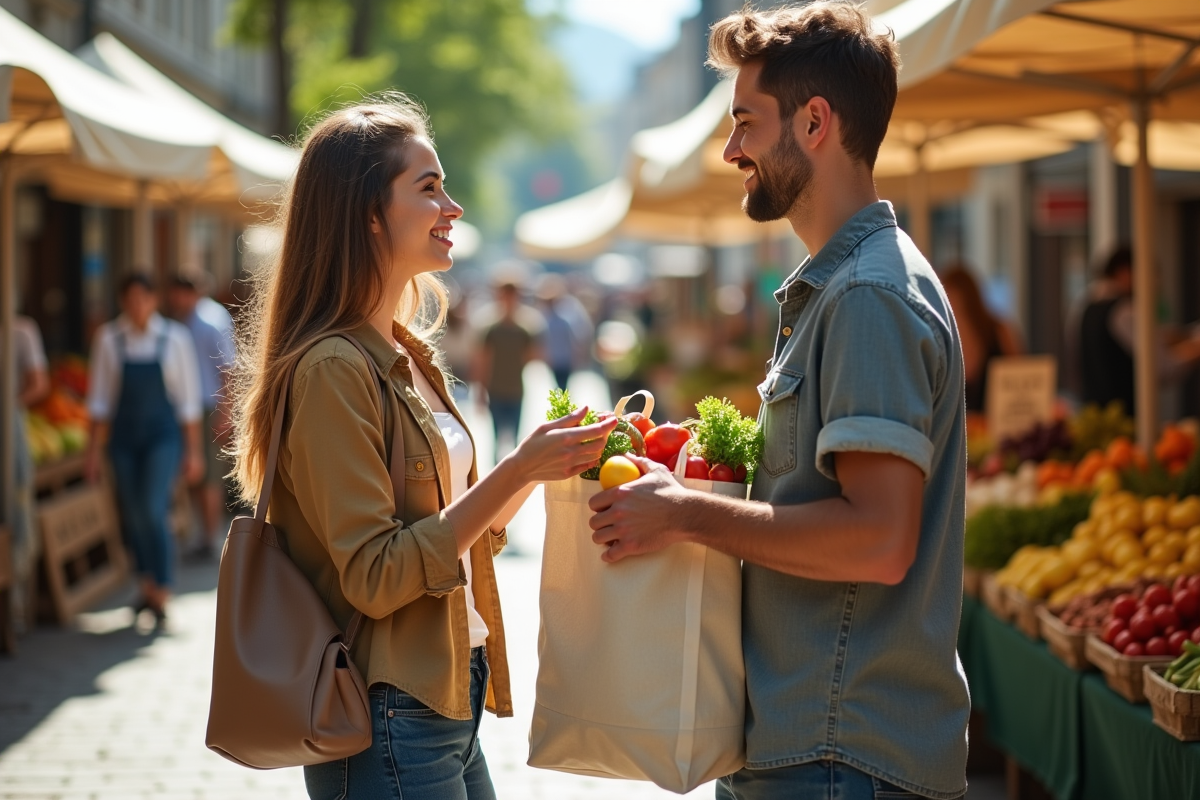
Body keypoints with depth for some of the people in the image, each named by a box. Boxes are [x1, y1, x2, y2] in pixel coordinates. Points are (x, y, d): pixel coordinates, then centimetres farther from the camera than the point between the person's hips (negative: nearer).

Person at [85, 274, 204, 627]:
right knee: (133, 518, 9)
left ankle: (162, 598, -8)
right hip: (123, 439, 3)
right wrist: (93, 451, 2)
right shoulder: (108, 339, -1)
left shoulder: (175, 337, -4)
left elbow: (188, 399, 0)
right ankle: (148, 588, 28)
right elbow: (100, 399, 4)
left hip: (163, 438, -3)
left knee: (154, 513, -14)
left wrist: (193, 450, 0)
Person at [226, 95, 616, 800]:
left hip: (452, 704, 9)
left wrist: (542, 464, 4)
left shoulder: (411, 358, 11)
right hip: (389, 722, -9)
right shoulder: (331, 369, -16)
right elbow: (374, 578, -21)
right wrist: (516, 472, -22)